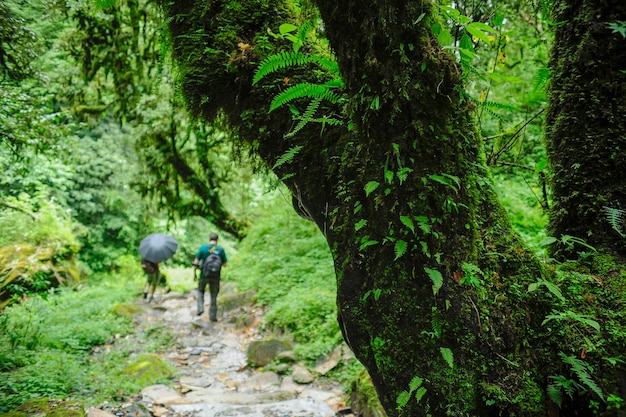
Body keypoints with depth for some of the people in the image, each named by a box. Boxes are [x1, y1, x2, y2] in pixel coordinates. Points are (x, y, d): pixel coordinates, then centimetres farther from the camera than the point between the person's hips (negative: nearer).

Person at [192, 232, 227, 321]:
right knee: (213, 296, 13)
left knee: (200, 291, 26)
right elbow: (225, 264, 0)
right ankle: (212, 316, 13)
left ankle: (200, 308, 9)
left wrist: (194, 273, 7)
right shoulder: (221, 249, -5)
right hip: (215, 277, 0)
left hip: (204, 275, 0)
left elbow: (196, 262, -6)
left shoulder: (203, 248, -7)